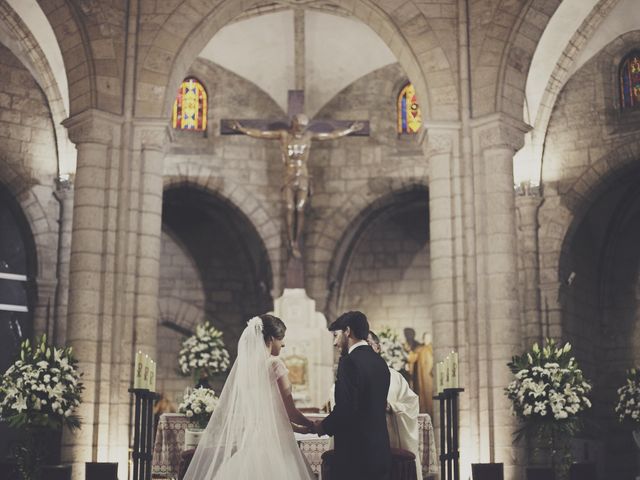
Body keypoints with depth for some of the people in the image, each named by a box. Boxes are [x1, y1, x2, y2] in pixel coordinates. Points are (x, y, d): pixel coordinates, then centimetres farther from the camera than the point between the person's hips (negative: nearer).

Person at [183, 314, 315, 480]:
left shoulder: (244, 363, 8)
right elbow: (289, 411, -8)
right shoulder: (274, 364, -11)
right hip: (270, 440, -7)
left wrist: (295, 425, 26)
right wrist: (311, 425, 12)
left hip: (247, 439, 7)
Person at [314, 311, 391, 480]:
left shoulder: (350, 361, -13)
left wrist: (323, 427, -3)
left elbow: (345, 408, -21)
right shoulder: (380, 362, 12)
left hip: (355, 454, -8)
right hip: (380, 453, 8)